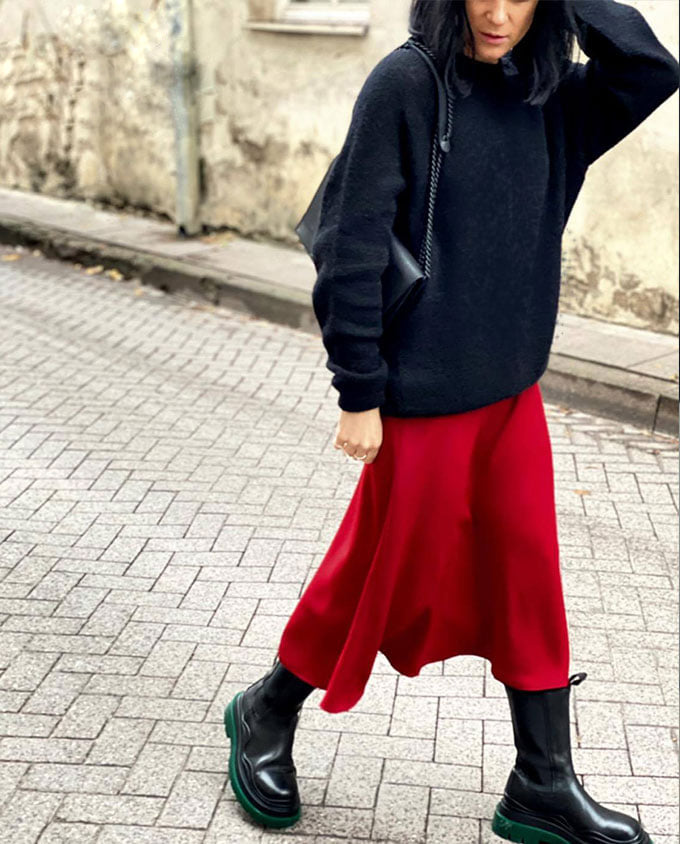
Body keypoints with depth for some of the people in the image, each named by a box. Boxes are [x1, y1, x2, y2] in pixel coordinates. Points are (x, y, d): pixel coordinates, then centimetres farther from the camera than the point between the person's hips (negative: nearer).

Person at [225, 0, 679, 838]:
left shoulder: (548, 98, 6)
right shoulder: (407, 82, -12)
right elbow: (351, 245, -14)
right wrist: (359, 391, -15)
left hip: (514, 391, 6)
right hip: (425, 393, -6)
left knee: (529, 579, 10)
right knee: (388, 574, 6)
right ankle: (266, 715, 31)